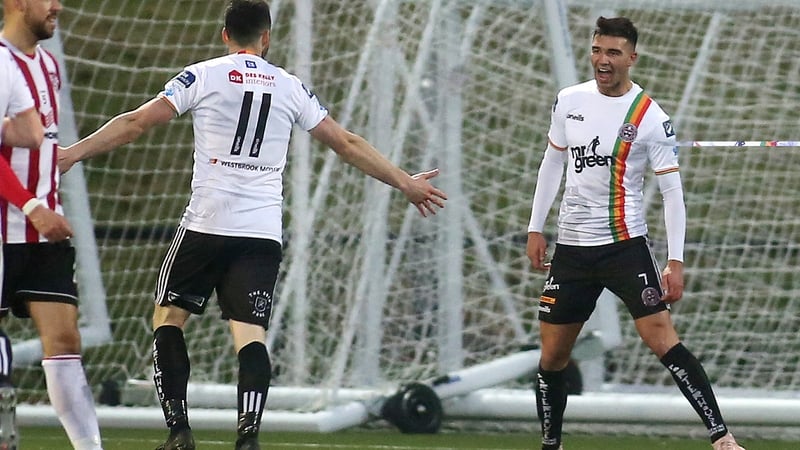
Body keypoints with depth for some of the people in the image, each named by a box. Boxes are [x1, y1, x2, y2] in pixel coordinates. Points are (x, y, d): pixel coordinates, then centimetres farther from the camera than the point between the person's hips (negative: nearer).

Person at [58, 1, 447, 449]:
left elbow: (136, 122, 0)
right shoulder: (290, 87, 11)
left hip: (206, 226, -2)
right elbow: (346, 143, 15)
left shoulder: (202, 76, 3)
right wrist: (406, 182, 25)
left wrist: (70, 155, 5)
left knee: (168, 318, 12)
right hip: (264, 232, 2)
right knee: (251, 335, -2)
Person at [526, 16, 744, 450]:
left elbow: (672, 191, -8)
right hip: (571, 247, 5)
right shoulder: (569, 101, 5)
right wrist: (535, 228, 15)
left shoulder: (651, 118, -9)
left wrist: (675, 261, -15)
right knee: (552, 355, 7)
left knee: (662, 337, -18)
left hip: (625, 244, -5)